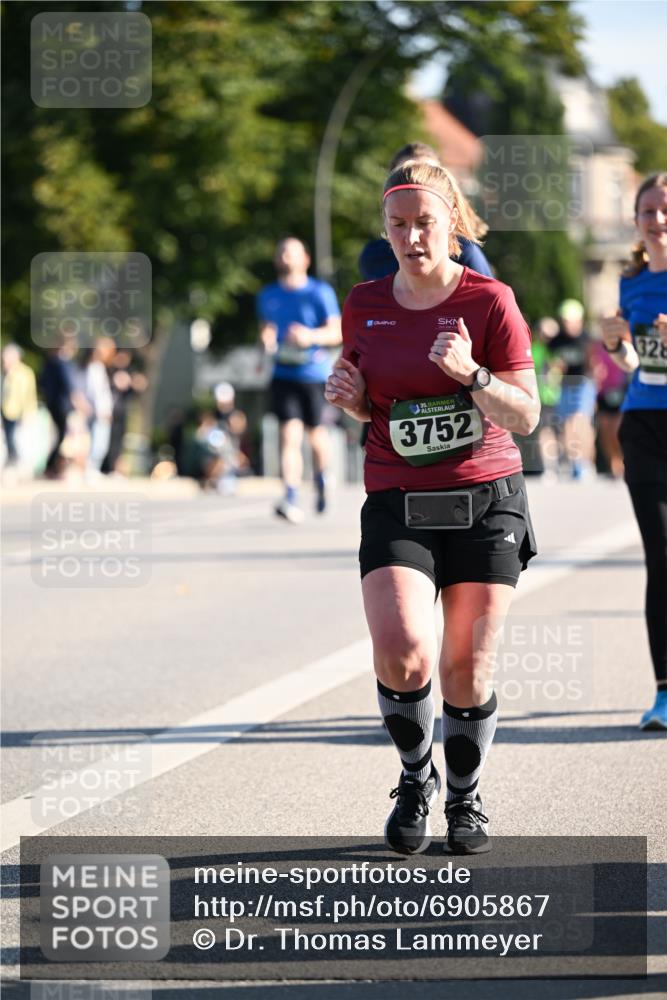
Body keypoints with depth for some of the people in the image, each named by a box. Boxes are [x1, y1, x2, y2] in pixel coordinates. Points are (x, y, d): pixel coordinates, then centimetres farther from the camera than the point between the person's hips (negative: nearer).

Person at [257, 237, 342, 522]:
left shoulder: (320, 292, -2)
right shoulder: (268, 295, 11)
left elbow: (337, 333, -7)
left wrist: (311, 336, -26)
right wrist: (266, 338, 2)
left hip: (315, 373, -2)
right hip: (284, 374, 2)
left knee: (316, 435, 8)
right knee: (289, 434, -14)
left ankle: (322, 480, 40)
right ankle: (291, 500, -23)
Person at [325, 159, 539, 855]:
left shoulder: (489, 301, -5)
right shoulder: (364, 305, 6)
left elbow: (526, 415, -6)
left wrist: (470, 373, -23)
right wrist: (349, 397, -4)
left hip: (486, 503, -1)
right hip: (396, 505, 1)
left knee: (468, 668, 1)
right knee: (401, 653, -18)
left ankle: (464, 800, 25)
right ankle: (415, 779, 9)